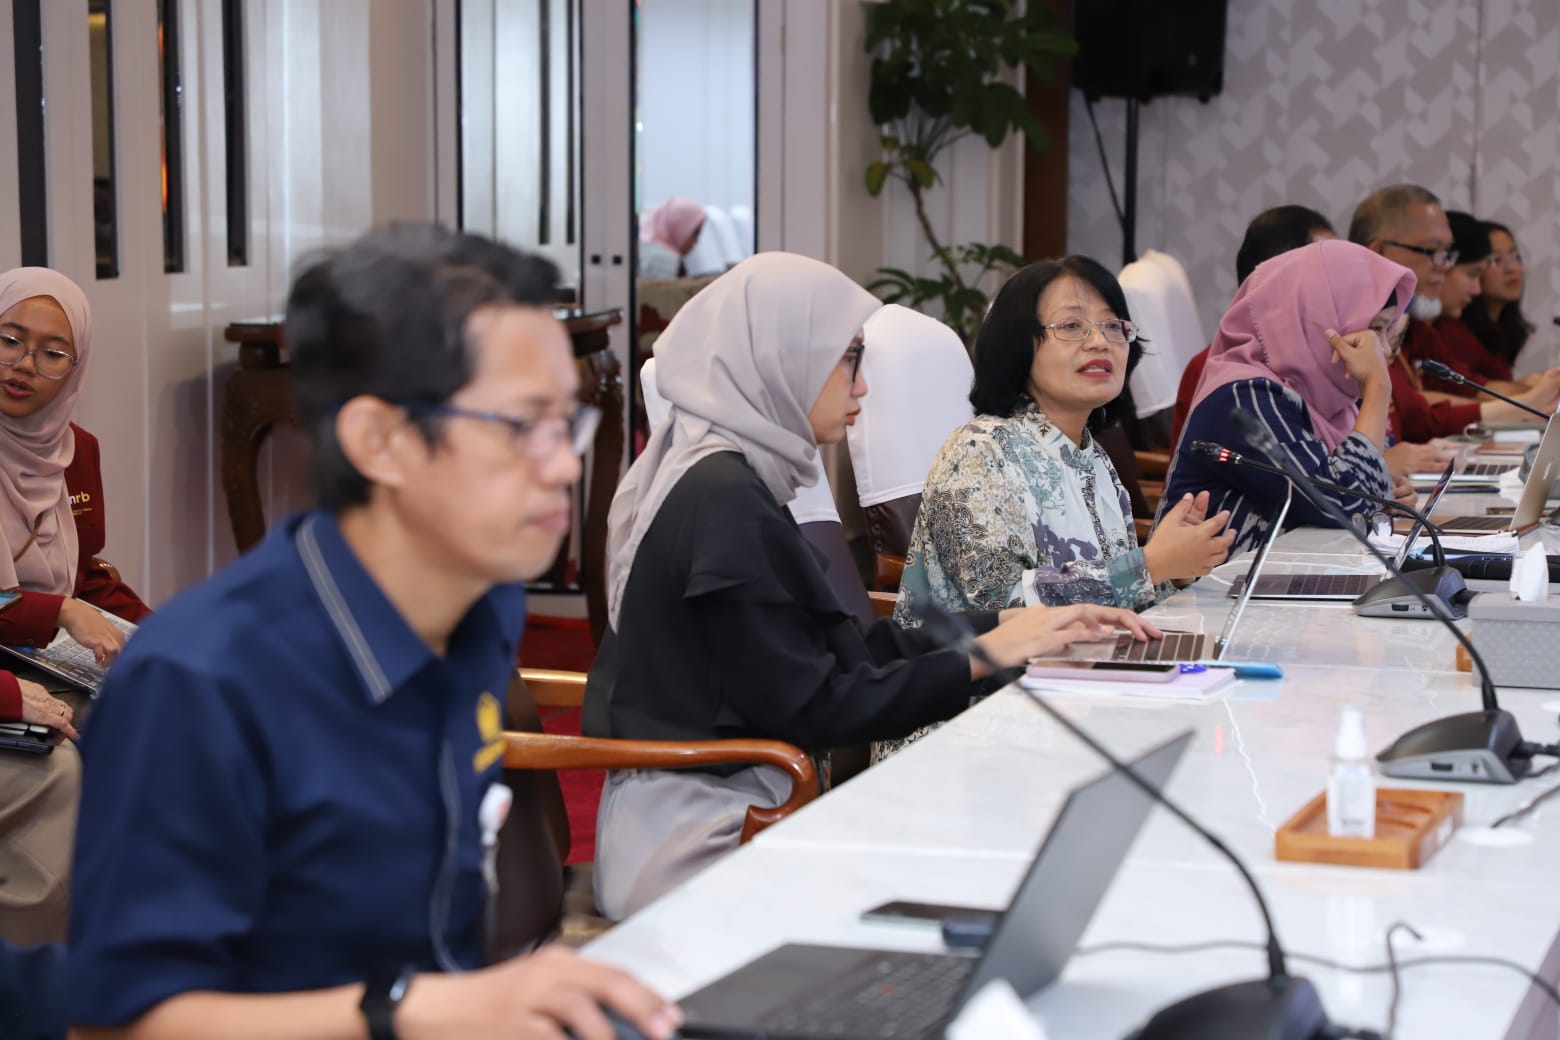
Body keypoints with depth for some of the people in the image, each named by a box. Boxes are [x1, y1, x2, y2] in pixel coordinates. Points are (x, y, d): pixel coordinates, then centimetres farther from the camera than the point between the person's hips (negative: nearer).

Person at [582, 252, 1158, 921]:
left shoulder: (725, 478, 13)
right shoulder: (722, 501, -17)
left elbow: (846, 647, 14)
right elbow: (810, 708, -18)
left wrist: (1016, 626, 8)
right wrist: (981, 658, -11)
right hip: (701, 841, -9)